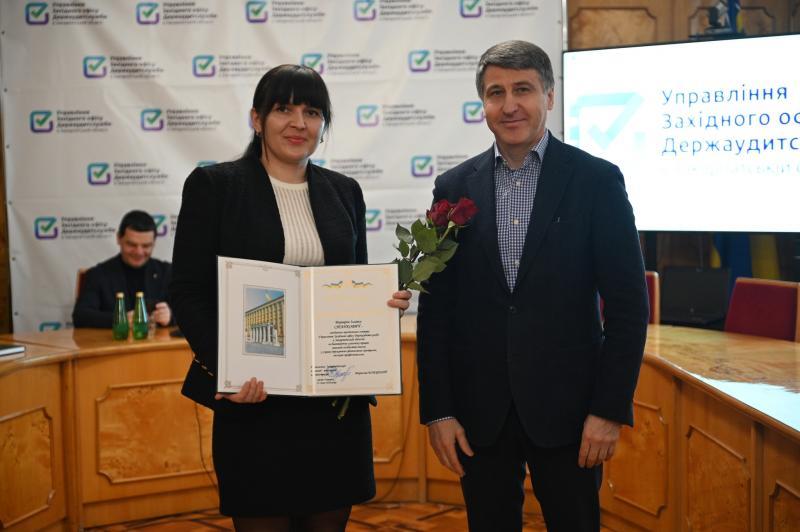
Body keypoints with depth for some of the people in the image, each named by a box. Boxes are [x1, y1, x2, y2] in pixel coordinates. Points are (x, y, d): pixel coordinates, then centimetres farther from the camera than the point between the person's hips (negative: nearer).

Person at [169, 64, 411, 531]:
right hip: (254, 398, -3)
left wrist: (386, 301, -5)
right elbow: (188, 291, -4)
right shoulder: (213, 185, -1)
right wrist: (222, 368, -18)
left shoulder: (345, 191, 11)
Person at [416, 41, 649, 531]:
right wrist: (437, 410, 0)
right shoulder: (455, 187, 3)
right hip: (479, 411, 2)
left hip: (566, 406, -2)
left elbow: (628, 304, -4)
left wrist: (612, 409, -8)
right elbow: (435, 307, 3)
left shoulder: (597, 181, -4)